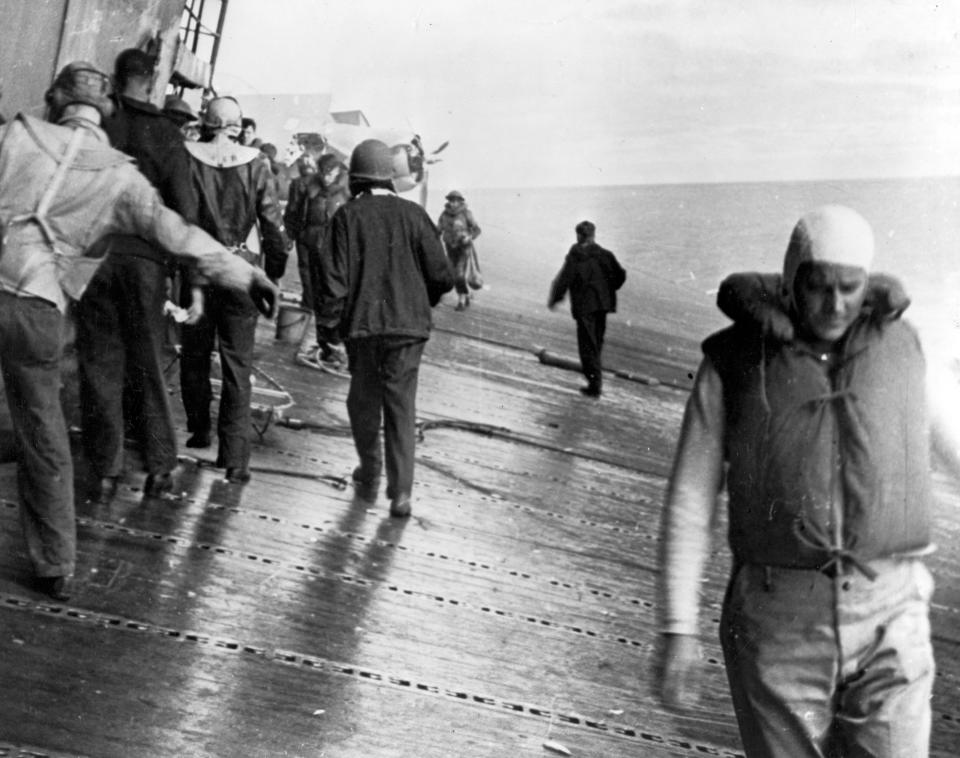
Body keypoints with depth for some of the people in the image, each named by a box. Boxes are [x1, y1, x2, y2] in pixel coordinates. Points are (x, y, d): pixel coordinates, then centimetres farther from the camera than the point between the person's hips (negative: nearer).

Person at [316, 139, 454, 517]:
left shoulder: (347, 216, -5)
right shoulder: (412, 214, -1)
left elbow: (335, 277, -7)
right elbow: (442, 276, -1)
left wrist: (328, 323, 3)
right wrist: (424, 300, 19)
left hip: (361, 323, 0)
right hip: (408, 324, 1)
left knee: (363, 400, 18)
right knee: (401, 405, 5)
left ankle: (369, 478, 28)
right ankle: (400, 492, -1)